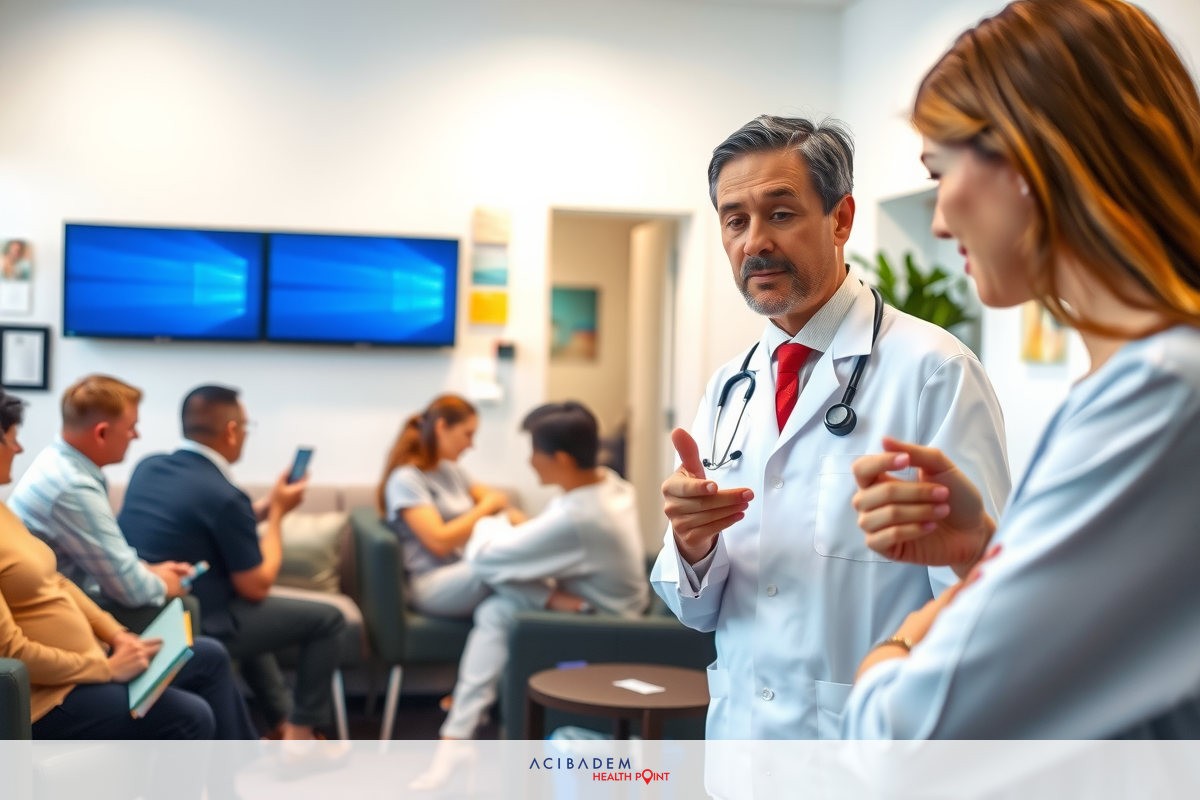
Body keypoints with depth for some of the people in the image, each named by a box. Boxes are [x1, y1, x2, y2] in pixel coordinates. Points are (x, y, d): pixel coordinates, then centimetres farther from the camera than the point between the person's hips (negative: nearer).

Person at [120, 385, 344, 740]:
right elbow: (257, 587, -12)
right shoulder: (224, 496, -22)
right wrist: (277, 512, -2)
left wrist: (267, 505, 13)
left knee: (248, 611, 34)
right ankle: (302, 730, 17)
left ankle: (282, 721, 32)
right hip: (194, 627, -8)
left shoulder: (147, 467, 1)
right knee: (327, 619, 6)